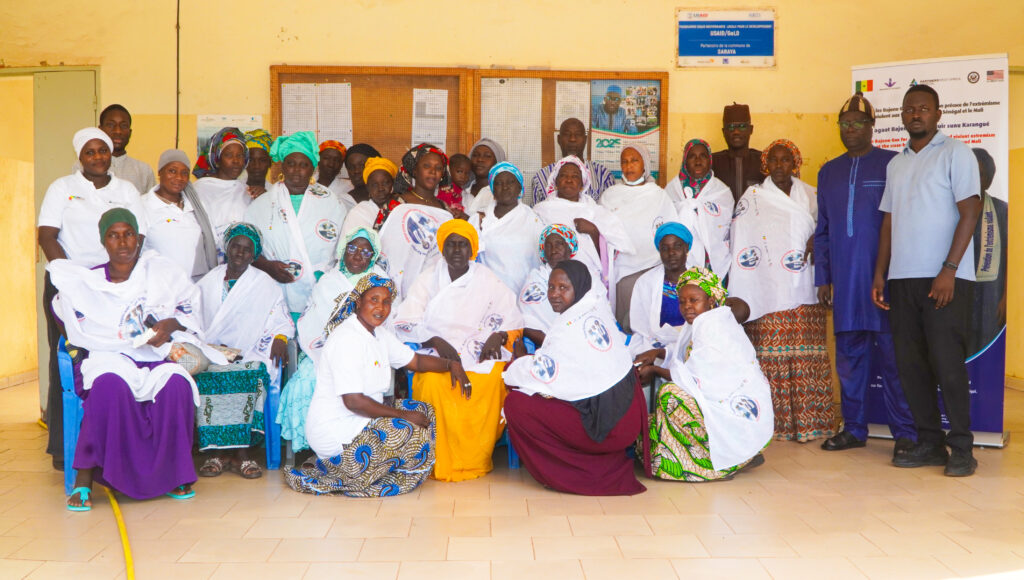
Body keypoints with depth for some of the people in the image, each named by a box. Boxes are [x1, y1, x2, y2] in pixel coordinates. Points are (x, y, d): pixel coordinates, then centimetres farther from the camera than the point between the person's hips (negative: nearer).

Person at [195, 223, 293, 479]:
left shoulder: (266, 285, 15)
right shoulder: (208, 283, 20)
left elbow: (281, 319, 12)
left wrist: (280, 338, -10)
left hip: (250, 354, -1)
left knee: (251, 376, -35)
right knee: (204, 377, -31)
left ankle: (242, 452, -30)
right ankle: (215, 452, -26)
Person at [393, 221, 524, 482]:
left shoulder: (488, 280, 13)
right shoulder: (428, 279, 12)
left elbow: (513, 320, 14)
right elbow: (404, 322, 4)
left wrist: (498, 335, -8)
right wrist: (435, 341, -13)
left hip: (481, 357, 0)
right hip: (437, 353, 0)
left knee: (491, 382, -35)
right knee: (433, 382, -36)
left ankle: (476, 461, -20)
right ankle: (442, 463, -22)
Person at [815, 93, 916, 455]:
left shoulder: (892, 164, 1)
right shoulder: (829, 172, 16)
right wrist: (822, 277, 11)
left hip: (882, 276, -4)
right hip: (844, 282, 5)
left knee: (892, 355, -3)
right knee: (849, 356, 9)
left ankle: (905, 433, 4)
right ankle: (854, 429, 18)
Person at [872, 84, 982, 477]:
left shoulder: (955, 153, 0)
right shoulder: (896, 164, 18)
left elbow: (970, 212, -7)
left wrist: (948, 271, -15)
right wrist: (880, 275, 10)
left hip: (945, 278, -6)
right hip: (902, 278, 6)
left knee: (947, 362, -7)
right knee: (910, 363, 5)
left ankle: (961, 448, 4)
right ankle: (929, 444, 14)